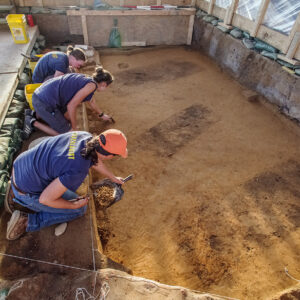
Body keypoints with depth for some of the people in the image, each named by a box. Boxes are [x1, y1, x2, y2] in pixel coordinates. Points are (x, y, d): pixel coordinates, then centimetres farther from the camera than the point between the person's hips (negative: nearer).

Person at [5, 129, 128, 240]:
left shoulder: (86, 136, -12)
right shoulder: (78, 171, -34)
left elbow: (93, 159, 10)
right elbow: (45, 199, -25)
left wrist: (113, 178, 22)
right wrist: (75, 205, -10)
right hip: (28, 192, -6)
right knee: (80, 209, 7)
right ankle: (26, 221, 4)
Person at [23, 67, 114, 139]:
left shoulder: (86, 80, 15)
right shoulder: (91, 85, -14)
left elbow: (91, 101, 34)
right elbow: (71, 106, -19)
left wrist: (102, 115, 46)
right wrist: (74, 127, -5)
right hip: (44, 103, -9)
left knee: (69, 118, 26)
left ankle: (35, 114, 21)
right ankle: (33, 123, 2)